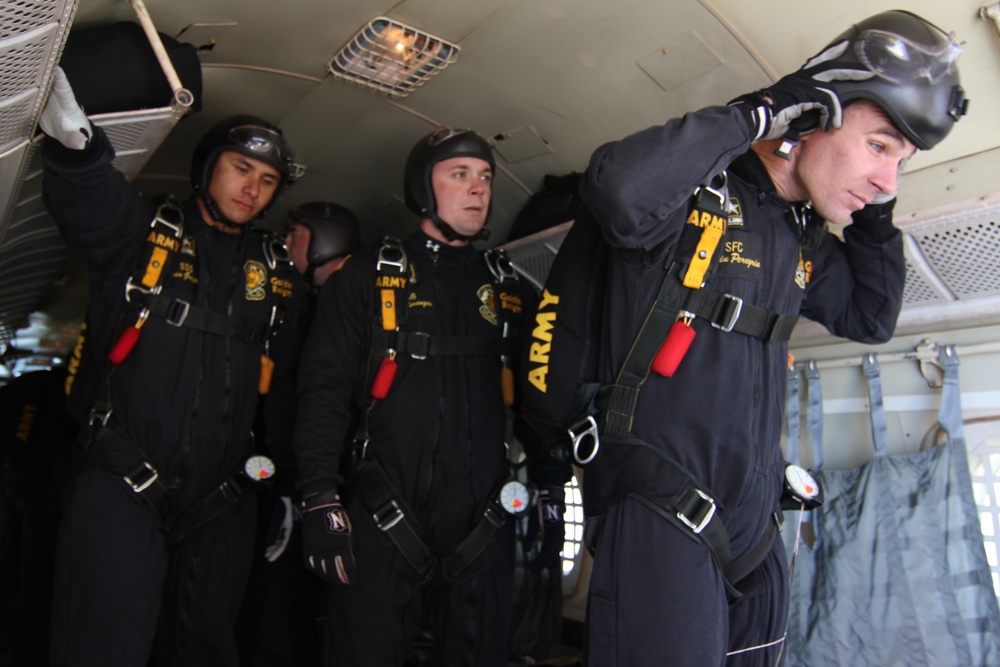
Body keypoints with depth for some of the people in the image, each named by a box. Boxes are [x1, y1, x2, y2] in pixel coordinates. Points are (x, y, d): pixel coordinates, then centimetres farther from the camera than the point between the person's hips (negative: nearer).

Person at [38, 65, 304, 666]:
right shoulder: (141, 231, 1)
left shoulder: (277, 268, 10)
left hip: (221, 503, 4)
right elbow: (83, 199, -21)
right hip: (122, 489, -3)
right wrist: (75, 141, -42)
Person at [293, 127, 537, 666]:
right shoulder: (368, 277, 4)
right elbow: (325, 389, -2)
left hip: (483, 523, 3)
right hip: (382, 523, -3)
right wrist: (321, 498, -10)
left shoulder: (509, 288, 13)